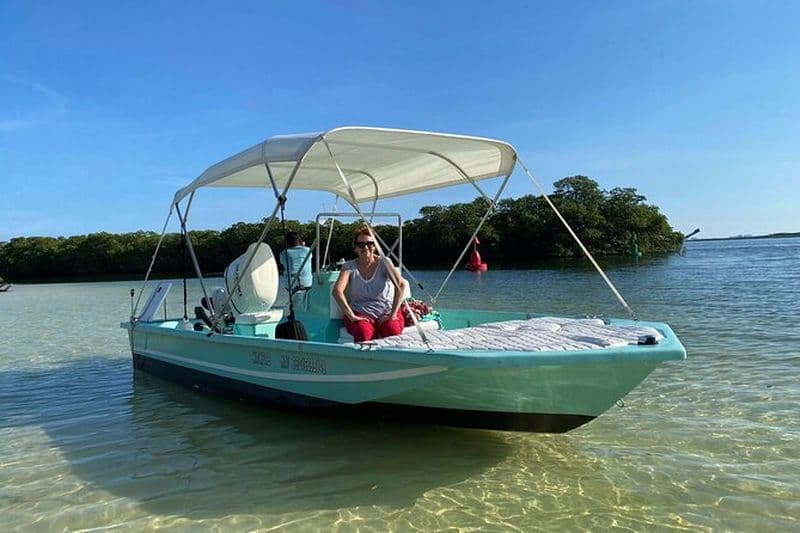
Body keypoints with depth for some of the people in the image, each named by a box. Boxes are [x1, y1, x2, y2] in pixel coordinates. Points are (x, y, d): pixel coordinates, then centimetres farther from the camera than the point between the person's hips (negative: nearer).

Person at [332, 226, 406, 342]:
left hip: (386, 312, 0)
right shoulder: (349, 266, 2)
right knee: (364, 333, -34)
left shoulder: (383, 263, 1)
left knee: (394, 332, -32)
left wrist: (393, 314, -22)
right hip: (360, 314, 0)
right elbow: (337, 291, -13)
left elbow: (401, 285, -14)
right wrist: (352, 316, -22)